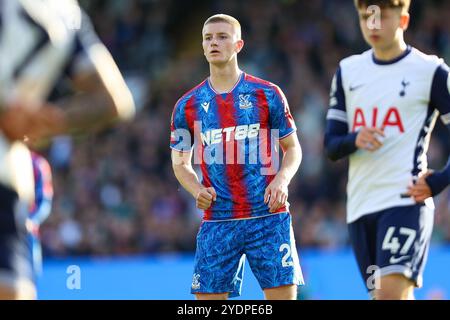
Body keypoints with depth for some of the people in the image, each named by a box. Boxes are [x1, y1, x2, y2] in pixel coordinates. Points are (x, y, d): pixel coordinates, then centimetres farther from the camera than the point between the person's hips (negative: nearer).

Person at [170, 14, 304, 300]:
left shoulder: (267, 94, 3)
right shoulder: (188, 106, 7)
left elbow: (293, 148, 8)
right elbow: (180, 163, 15)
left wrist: (282, 179, -12)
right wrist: (197, 189, -5)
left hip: (268, 216, -2)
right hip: (217, 221, 2)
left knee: (283, 293, -5)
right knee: (208, 297, -1)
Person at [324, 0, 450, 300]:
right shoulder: (348, 71, 14)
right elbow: (331, 145, 12)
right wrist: (354, 140, -10)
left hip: (406, 200, -6)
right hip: (360, 205, 6)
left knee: (391, 291, -21)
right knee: (388, 297, 9)